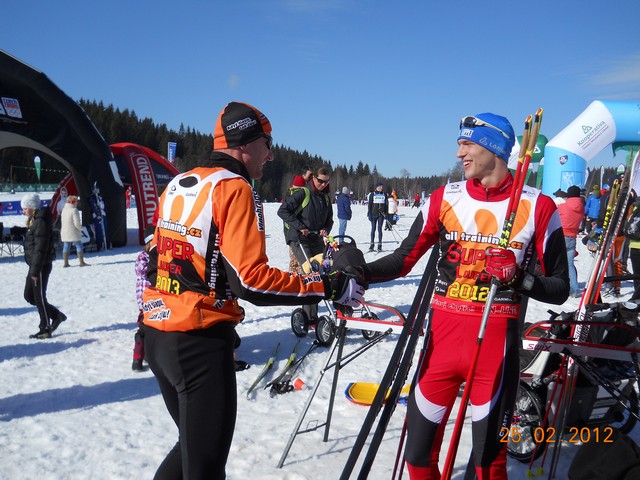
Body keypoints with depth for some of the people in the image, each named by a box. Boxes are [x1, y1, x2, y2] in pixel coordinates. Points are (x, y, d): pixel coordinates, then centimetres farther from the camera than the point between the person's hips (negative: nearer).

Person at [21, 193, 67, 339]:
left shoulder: (41, 222, -18)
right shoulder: (33, 221, 14)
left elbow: (40, 248, -21)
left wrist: (35, 270, -21)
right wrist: (33, 269, 19)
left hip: (41, 266, -10)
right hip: (35, 265, 10)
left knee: (39, 297, -1)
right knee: (29, 296, 14)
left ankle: (45, 329, 11)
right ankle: (56, 315, 22)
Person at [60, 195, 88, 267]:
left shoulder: (64, 210, 10)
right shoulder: (74, 210, -14)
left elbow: (63, 221, 14)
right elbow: (77, 223, -19)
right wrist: (81, 228, 0)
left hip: (65, 232, 7)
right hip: (73, 232, -7)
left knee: (66, 247, 11)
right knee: (79, 246, 0)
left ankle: (65, 263, 14)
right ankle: (82, 262, 0)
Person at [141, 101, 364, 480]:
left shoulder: (177, 185, 13)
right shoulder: (234, 188, -13)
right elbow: (251, 280, -22)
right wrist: (328, 287, -17)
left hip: (158, 336, 9)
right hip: (201, 342, -9)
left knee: (192, 444, 26)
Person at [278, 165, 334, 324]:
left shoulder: (326, 197, 12)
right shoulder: (302, 193, -9)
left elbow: (329, 218, 20)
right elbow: (283, 211, -13)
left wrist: (326, 229, -2)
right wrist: (299, 226, -19)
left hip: (317, 239, 8)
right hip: (299, 239, -7)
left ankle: (307, 309, 18)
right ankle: (311, 317, -11)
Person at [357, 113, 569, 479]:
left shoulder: (538, 207, -2)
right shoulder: (445, 198, 5)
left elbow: (560, 288, 2)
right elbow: (406, 259, 6)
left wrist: (522, 279, -18)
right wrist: (360, 272, -11)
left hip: (496, 339, -2)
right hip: (443, 333, 3)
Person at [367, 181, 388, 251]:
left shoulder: (384, 195, 8)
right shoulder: (372, 194, 1)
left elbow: (386, 205, 12)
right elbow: (369, 205, 0)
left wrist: (386, 214, 5)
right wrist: (369, 214, -6)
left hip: (381, 214, 1)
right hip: (374, 214, -1)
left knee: (379, 229, -1)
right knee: (373, 229, 5)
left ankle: (380, 245, 3)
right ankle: (372, 244, 12)